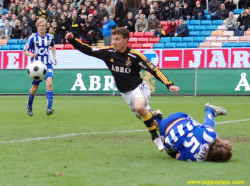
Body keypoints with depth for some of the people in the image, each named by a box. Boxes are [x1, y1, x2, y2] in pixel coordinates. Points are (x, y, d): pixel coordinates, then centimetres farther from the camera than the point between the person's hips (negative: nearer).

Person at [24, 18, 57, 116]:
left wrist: (54, 57, 14)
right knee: (35, 87, 7)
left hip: (47, 64, 1)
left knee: (49, 83, -20)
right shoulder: (33, 37, -7)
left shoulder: (50, 37, 3)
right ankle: (29, 105, 35)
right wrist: (31, 54, -25)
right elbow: (25, 50, -4)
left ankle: (49, 108, -24)